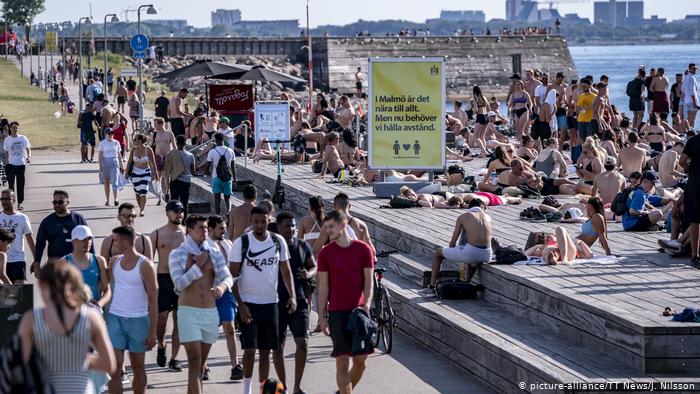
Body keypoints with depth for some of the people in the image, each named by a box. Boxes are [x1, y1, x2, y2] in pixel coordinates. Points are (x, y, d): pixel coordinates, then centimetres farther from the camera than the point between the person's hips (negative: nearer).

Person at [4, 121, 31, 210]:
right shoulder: (7, 139, 3)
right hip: (11, 164, 0)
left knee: (20, 185, 6)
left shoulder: (23, 138, -1)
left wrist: (29, 157, -23)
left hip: (21, 164, 0)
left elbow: (28, 149, -4)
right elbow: (6, 152, 12)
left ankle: (19, 203, 17)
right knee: (11, 184, -5)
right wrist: (6, 163, 8)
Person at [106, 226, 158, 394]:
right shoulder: (115, 262, 6)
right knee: (115, 366, -6)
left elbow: (153, 299, -7)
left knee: (138, 367, 8)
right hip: (115, 318, 3)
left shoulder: (144, 265, -8)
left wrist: (152, 331, -11)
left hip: (138, 320, -3)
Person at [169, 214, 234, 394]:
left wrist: (222, 286, -23)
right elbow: (179, 283, -11)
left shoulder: (214, 253, 7)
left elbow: (227, 276, -1)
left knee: (201, 363, 12)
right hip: (189, 312, -4)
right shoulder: (177, 254, -3)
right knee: (195, 362, -12)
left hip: (210, 312, 4)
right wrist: (198, 266, -14)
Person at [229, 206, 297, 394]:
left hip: (270, 303, 3)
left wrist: (292, 295, -2)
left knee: (266, 350, 8)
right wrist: (240, 304, -14)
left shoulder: (278, 241, 3)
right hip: (248, 303, -3)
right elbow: (233, 275, -7)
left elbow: (285, 270, 11)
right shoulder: (241, 242, -8)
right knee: (250, 349, -7)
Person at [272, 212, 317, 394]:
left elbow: (314, 267, 15)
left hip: (298, 301, 2)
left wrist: (308, 274, -7)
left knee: (302, 342, -9)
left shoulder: (302, 246, 6)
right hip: (276, 302, -2)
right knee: (278, 346, 4)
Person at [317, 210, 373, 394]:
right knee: (342, 361, -4)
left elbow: (368, 281, 3)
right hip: (338, 312, -1)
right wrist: (321, 316, -2)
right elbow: (323, 286, 2)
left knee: (361, 361, 4)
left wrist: (366, 305, -12)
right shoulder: (326, 253, 1)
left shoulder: (363, 249, 2)